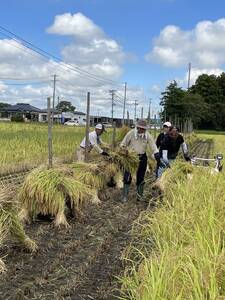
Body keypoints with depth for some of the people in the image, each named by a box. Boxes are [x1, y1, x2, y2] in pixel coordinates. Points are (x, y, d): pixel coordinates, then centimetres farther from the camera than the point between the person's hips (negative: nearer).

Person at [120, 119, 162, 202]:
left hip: (142, 158, 2)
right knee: (127, 177, -6)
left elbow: (153, 146, -3)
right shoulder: (131, 133, -10)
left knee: (140, 177, 10)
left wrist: (156, 153, -18)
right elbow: (123, 145, -1)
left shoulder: (148, 136, -4)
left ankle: (139, 196, 23)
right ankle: (125, 196, 2)